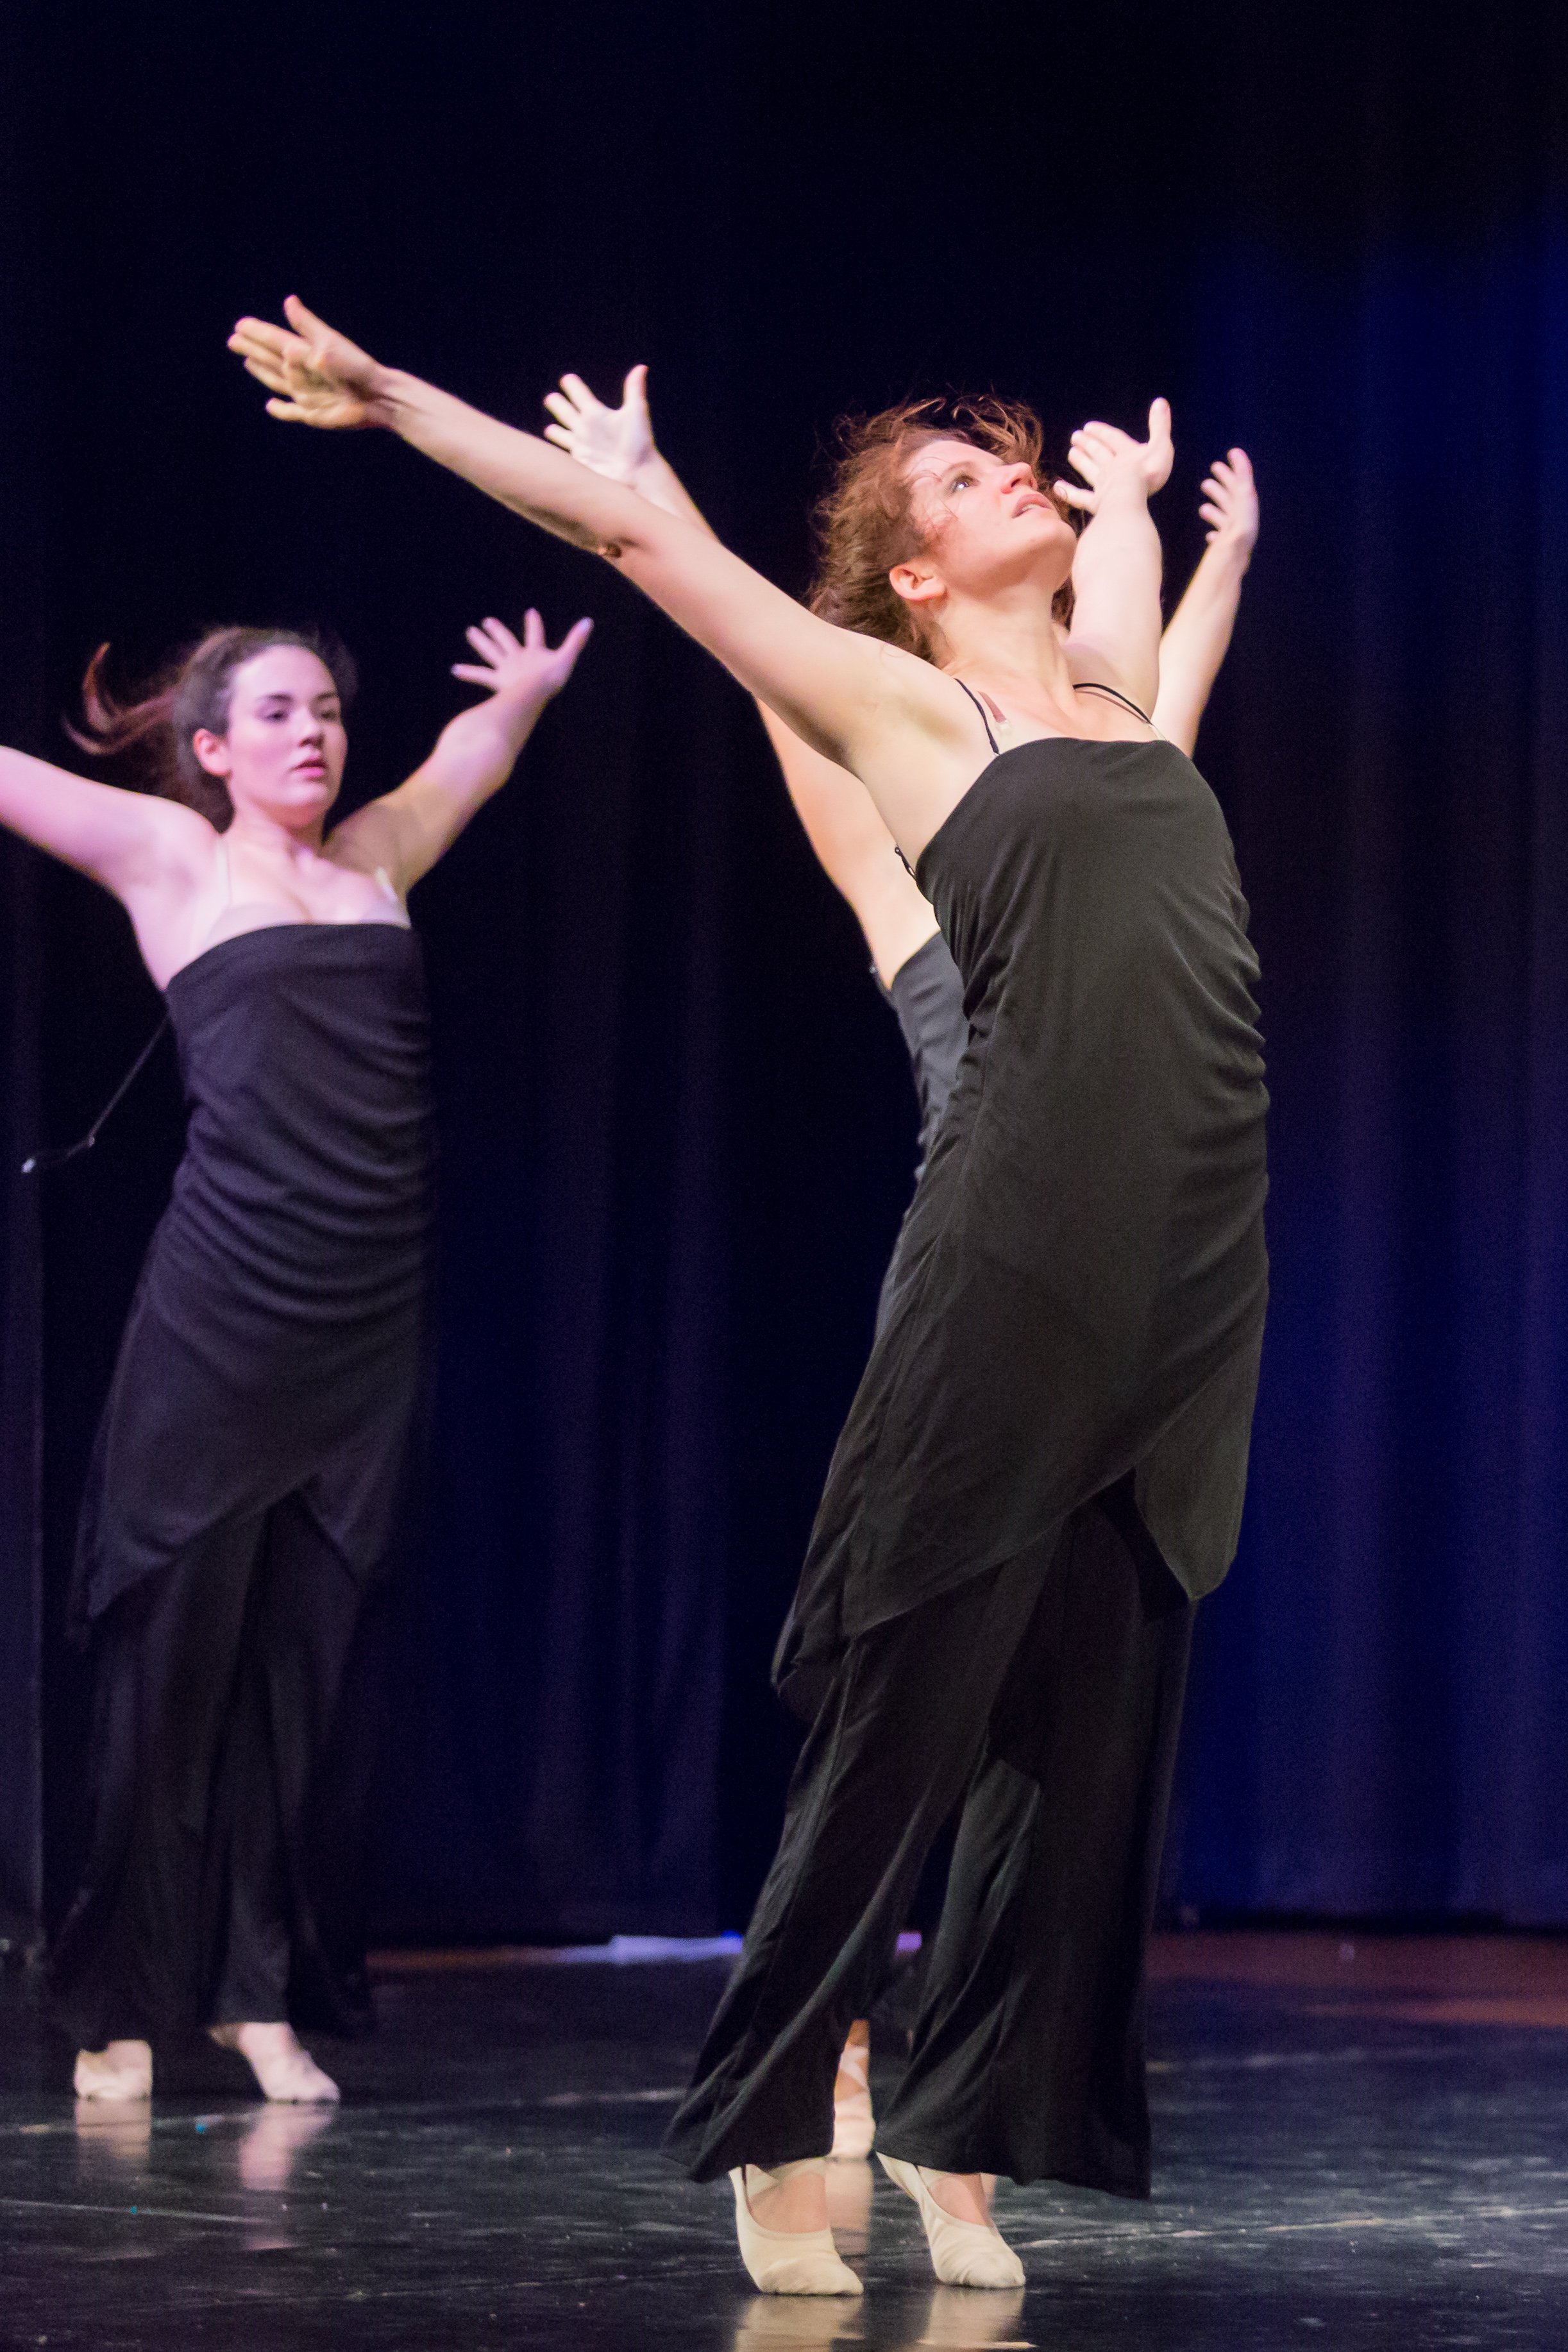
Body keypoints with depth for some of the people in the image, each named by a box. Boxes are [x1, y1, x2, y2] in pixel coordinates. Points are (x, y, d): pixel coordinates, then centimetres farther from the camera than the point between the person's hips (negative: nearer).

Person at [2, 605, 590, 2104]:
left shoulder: (372, 860, 17)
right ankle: (123, 2005, 7)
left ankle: (265, 1993, 11)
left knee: (309, 1663, 5)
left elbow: (472, 756, 37)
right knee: (173, 1647, -1)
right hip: (218, 1310, -4)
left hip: (366, 1328, 4)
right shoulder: (173, 859, 5)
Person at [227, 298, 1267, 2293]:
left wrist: (1130, 475, 64)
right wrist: (390, 396, 14)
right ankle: (772, 2141, 4)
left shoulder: (1113, 685, 21)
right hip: (1014, 1263, -6)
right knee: (904, 1709, -5)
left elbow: (1118, 489, 42)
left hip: (1189, 1285, 6)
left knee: (1082, 1731, 5)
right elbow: (628, 529, 9)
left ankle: (959, 2143, 13)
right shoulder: (905, 709, 7)